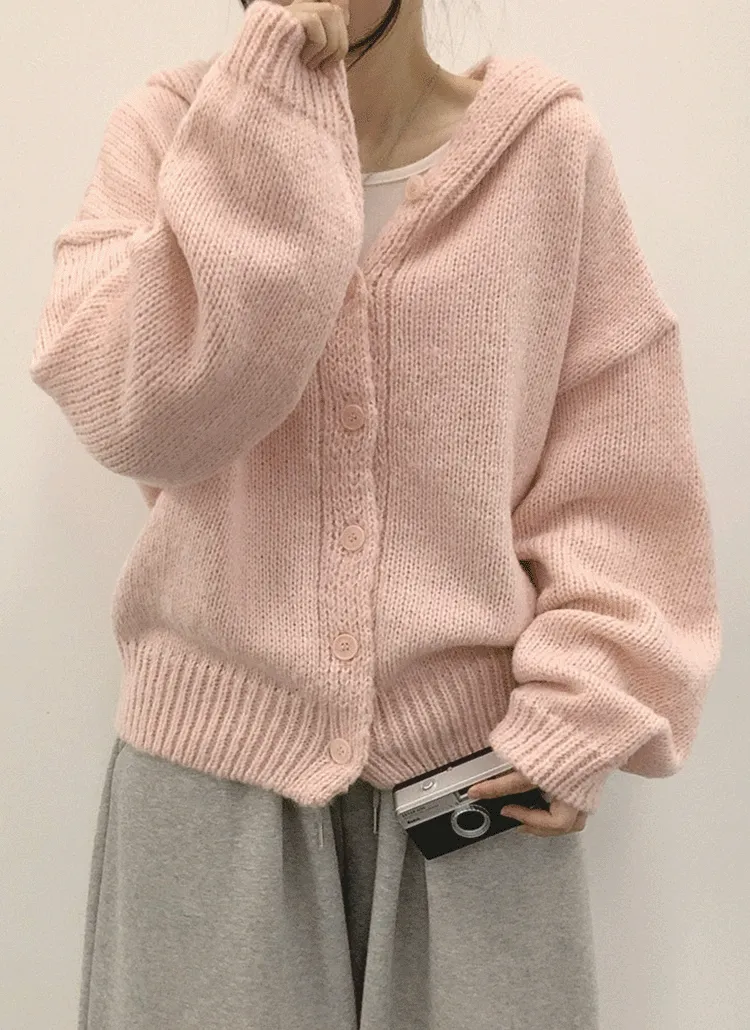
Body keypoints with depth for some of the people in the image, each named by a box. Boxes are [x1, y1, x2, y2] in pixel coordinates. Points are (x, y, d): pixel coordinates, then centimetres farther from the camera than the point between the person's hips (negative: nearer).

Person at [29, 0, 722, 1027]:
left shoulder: (550, 143, -3)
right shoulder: (166, 131, -2)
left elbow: (617, 467, 0)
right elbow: (143, 414, -18)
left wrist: (582, 708, -8)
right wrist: (274, 105, -19)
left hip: (475, 759, 0)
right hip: (215, 748, 0)